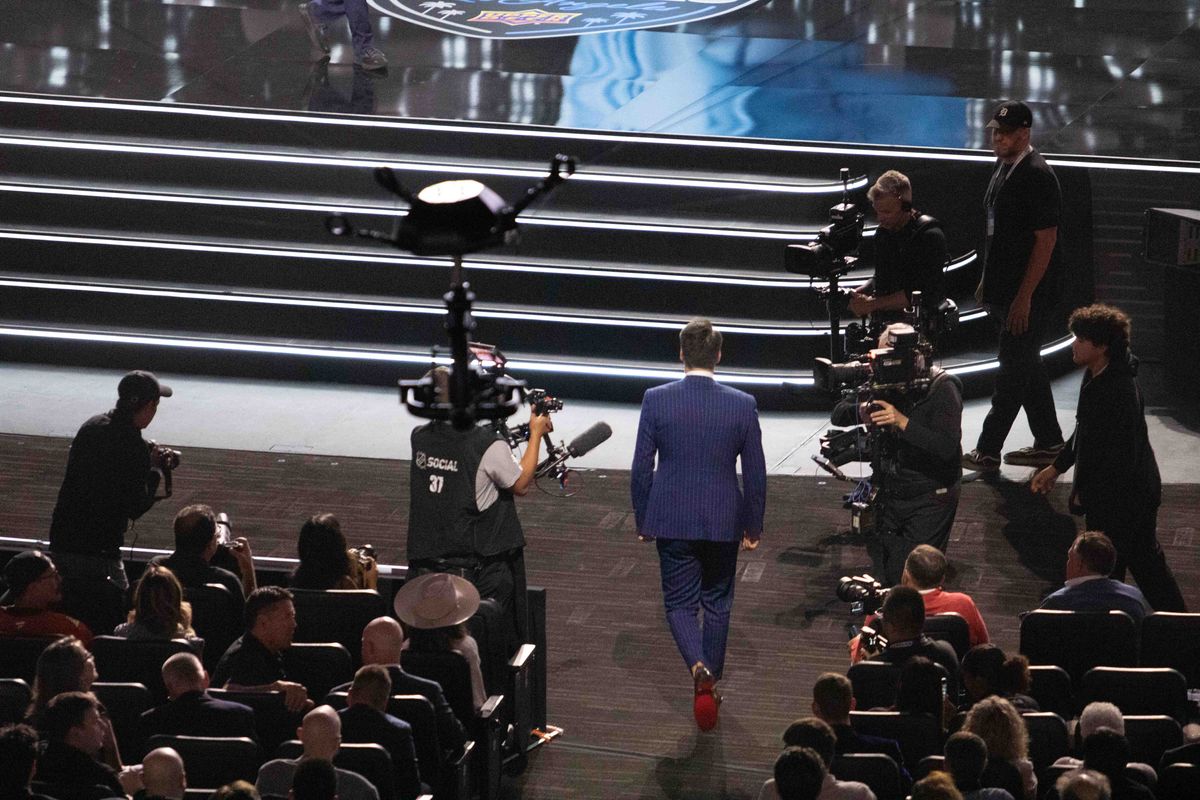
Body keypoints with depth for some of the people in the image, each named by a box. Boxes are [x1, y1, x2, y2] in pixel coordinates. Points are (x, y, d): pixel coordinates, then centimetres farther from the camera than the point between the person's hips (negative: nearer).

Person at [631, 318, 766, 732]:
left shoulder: (656, 400, -10)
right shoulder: (742, 405, -9)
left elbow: (641, 468, -5)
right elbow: (755, 474, -2)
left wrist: (642, 520, 9)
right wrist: (753, 525, 10)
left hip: (672, 521, -1)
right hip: (723, 521, 1)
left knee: (680, 603, 9)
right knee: (717, 603, 18)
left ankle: (699, 667, -17)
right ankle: (711, 682, 25)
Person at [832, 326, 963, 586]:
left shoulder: (942, 388, -15)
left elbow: (948, 447, -24)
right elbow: (837, 415, -1)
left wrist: (903, 422, -33)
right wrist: (860, 411, -24)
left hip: (928, 499, -6)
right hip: (889, 495, 6)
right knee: (891, 577, 10)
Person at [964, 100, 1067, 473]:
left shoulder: (1037, 176, -18)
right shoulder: (1004, 168, 10)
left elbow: (1046, 240, -20)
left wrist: (1024, 297, -21)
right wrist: (987, 281, 19)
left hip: (1029, 292, -10)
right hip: (1004, 288, 10)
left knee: (1014, 368, -3)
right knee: (1025, 364, 16)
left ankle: (987, 451, -1)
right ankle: (1048, 443, 25)